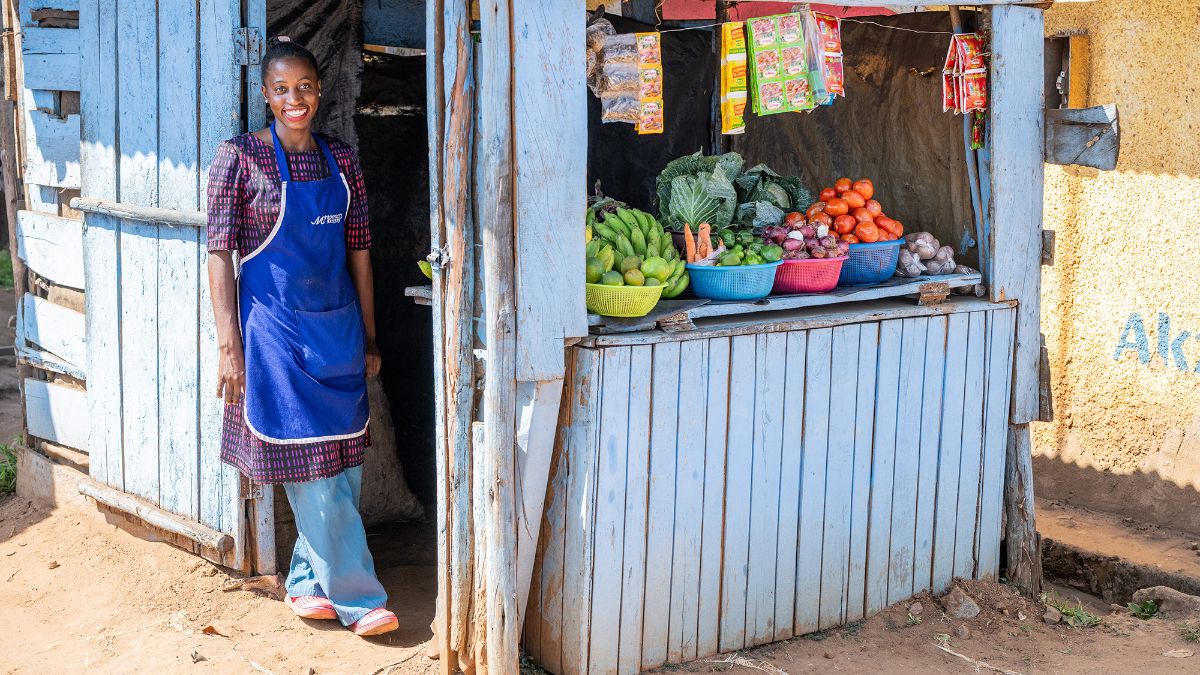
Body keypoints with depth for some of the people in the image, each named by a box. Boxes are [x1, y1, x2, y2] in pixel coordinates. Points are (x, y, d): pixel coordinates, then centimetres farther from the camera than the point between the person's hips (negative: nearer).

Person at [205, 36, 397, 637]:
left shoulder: (341, 160, 8)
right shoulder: (240, 157, -6)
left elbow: (358, 249, 12)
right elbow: (220, 253, -8)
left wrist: (369, 338, 12)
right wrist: (229, 346, -13)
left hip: (338, 327, 5)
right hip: (277, 328, -5)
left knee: (344, 464, 8)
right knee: (313, 467, -3)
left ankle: (309, 582, 23)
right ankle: (356, 596, 4)